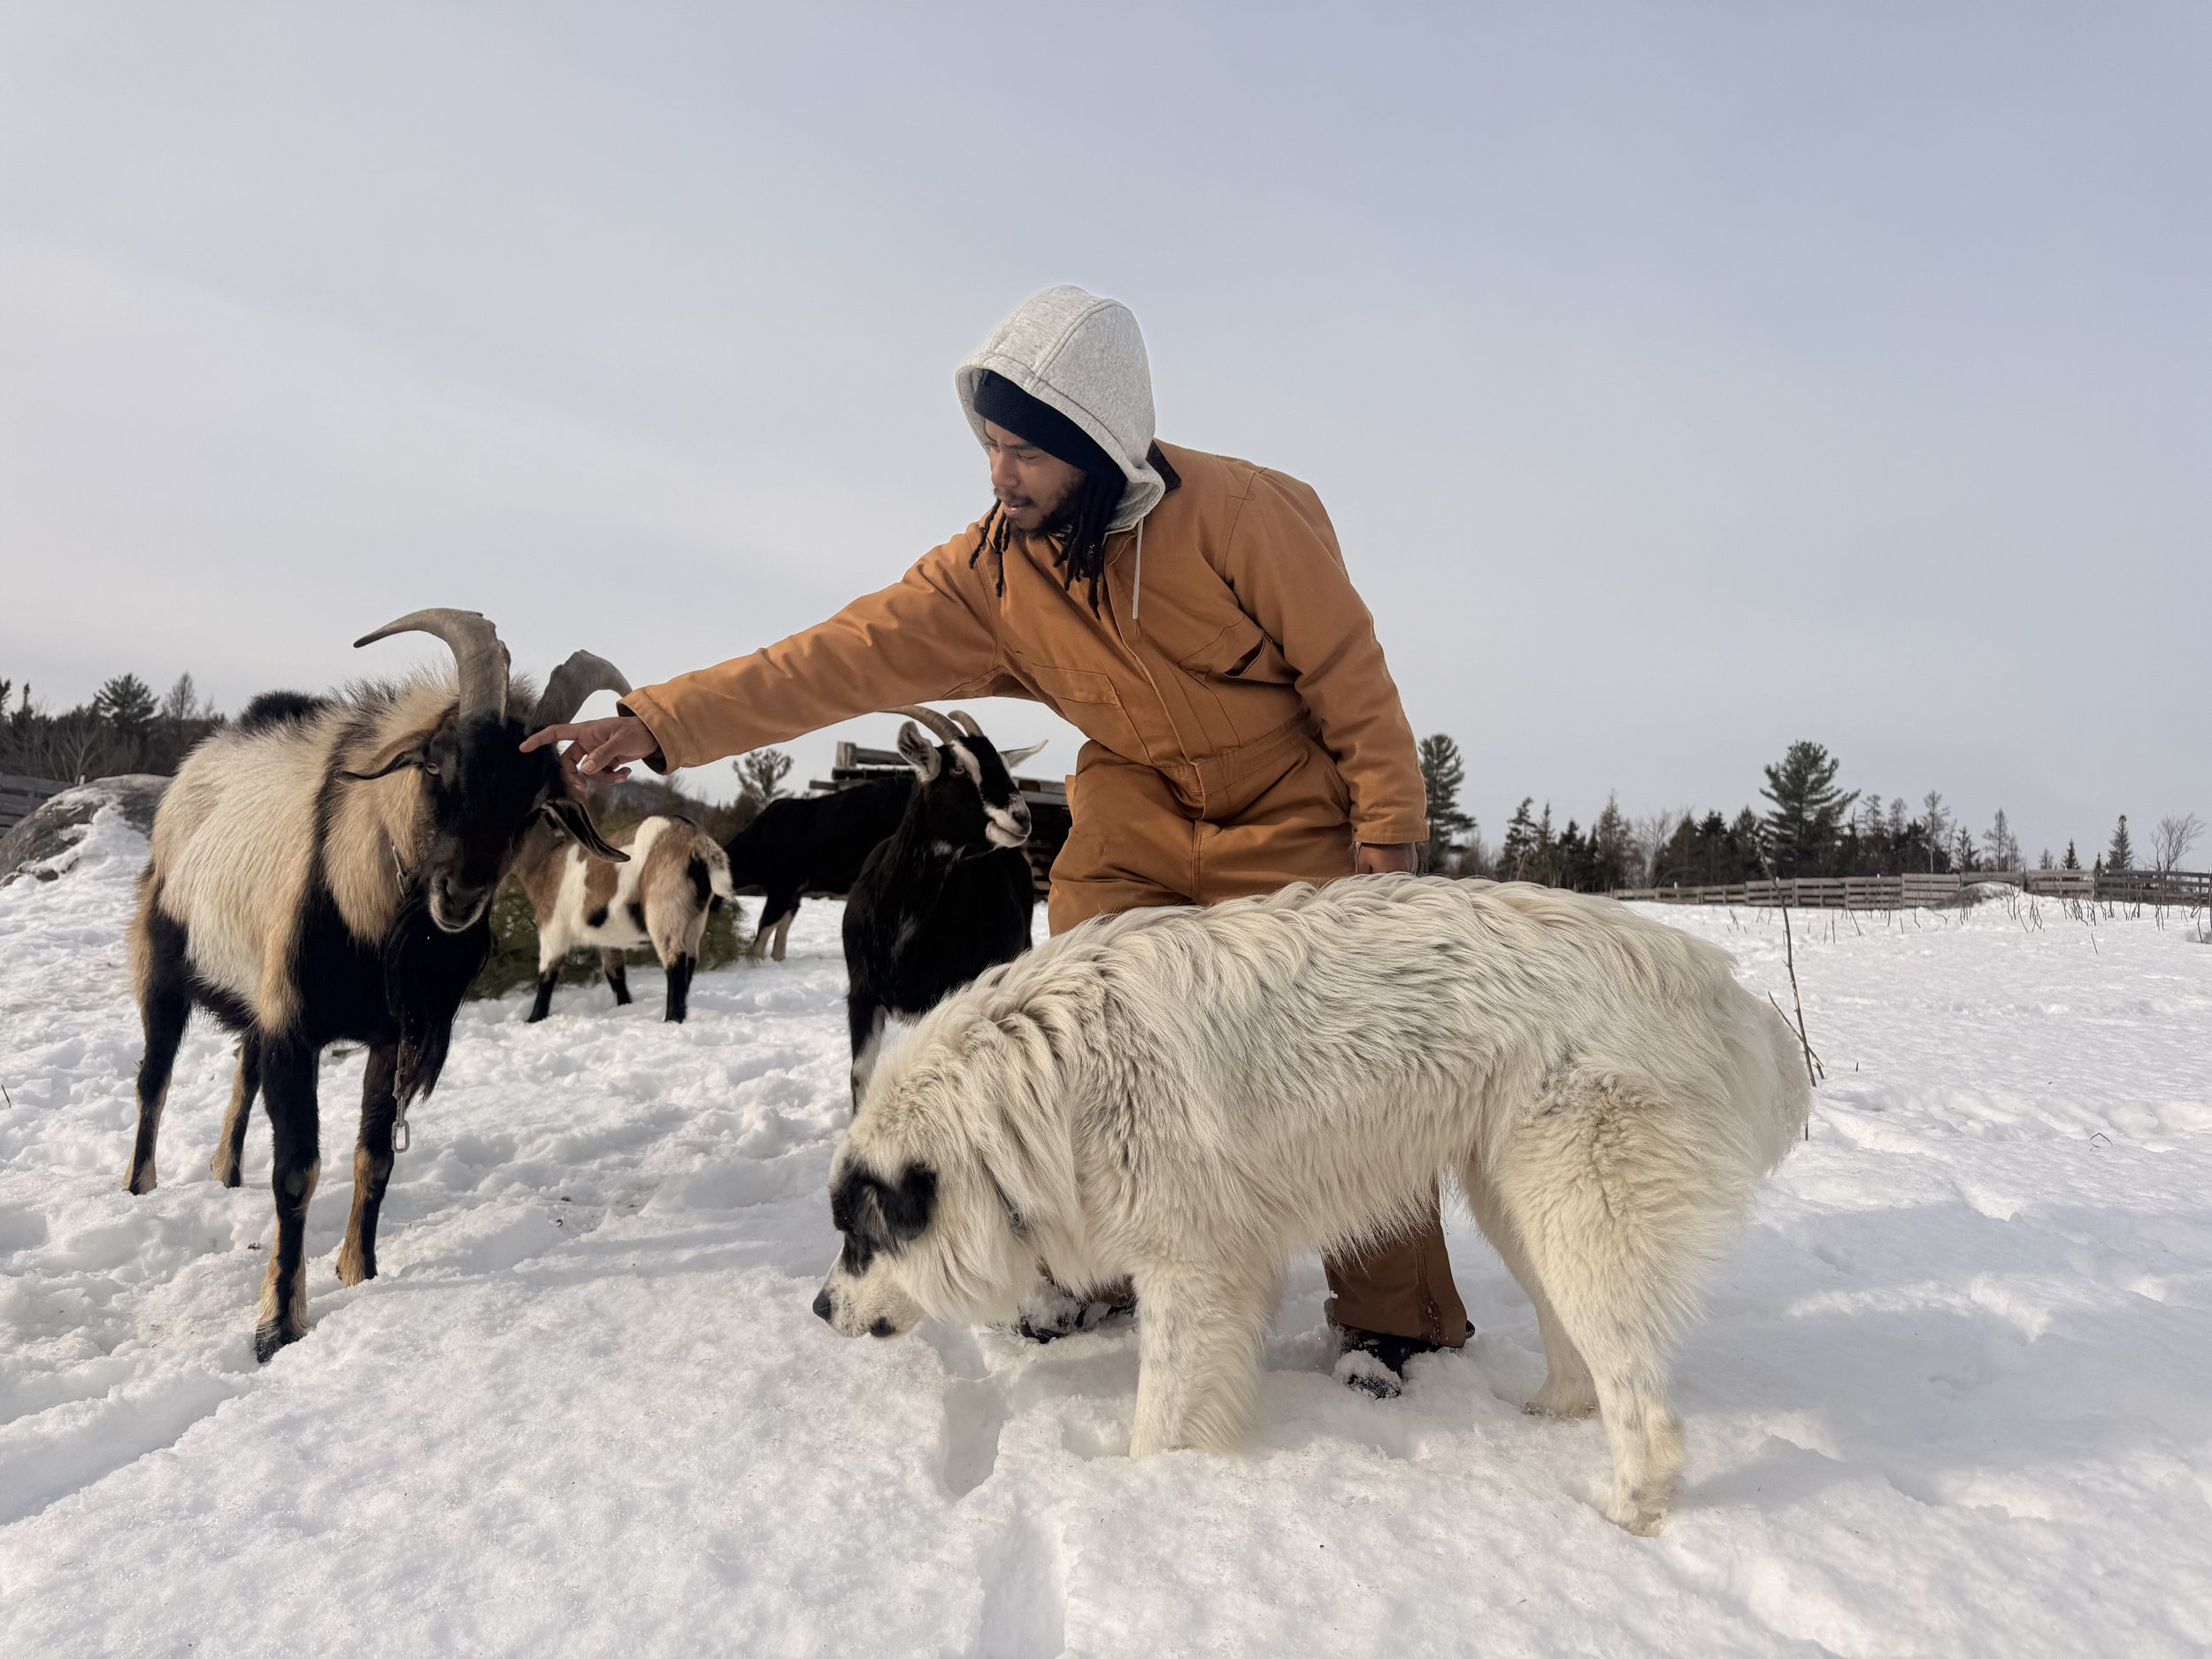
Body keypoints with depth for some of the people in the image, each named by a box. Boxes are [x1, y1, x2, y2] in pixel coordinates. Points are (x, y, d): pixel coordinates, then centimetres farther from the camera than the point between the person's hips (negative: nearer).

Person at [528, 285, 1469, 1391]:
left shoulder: (1236, 513, -23)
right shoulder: (992, 569, -12)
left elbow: (1348, 671, -14)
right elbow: (845, 657, -16)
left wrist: (1387, 828, -12)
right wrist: (660, 721, -24)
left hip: (1290, 811, -3)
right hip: (1136, 809, 4)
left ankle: (1395, 1319, 5)